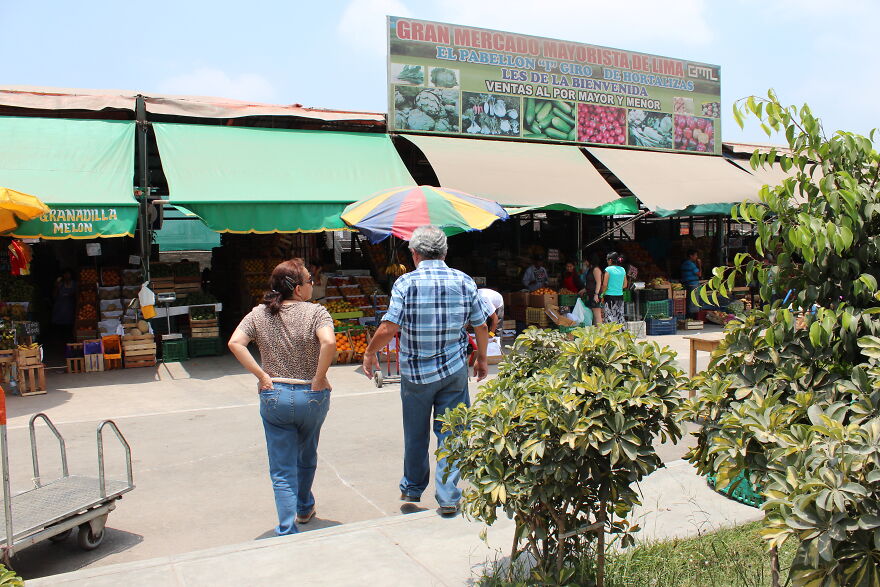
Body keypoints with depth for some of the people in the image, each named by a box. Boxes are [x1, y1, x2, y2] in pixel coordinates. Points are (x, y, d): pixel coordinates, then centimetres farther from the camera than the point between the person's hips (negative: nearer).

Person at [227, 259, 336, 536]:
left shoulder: (259, 314, 2)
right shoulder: (315, 312, -9)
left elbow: (235, 342, -9)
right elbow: (329, 342, -27)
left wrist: (261, 375, -7)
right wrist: (319, 378, -16)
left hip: (273, 397, 1)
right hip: (312, 397, -1)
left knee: (282, 469, 9)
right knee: (307, 456, 25)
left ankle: (288, 530, 4)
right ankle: (304, 508, 46)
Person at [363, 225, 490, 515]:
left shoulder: (406, 282, -10)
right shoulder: (464, 281, -1)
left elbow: (389, 328, -15)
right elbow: (481, 326, 3)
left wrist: (370, 354, 2)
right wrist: (481, 359, 18)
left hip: (415, 372, -1)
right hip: (454, 371, 1)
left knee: (415, 434, 15)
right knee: (450, 433, 9)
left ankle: (412, 489, 32)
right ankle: (448, 497, 8)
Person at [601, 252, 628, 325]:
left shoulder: (608, 269, -7)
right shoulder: (623, 270, 9)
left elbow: (605, 285, -10)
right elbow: (625, 285, 14)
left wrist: (602, 295, 1)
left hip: (610, 296, -6)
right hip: (620, 296, 6)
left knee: (609, 317, -4)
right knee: (620, 316, 9)